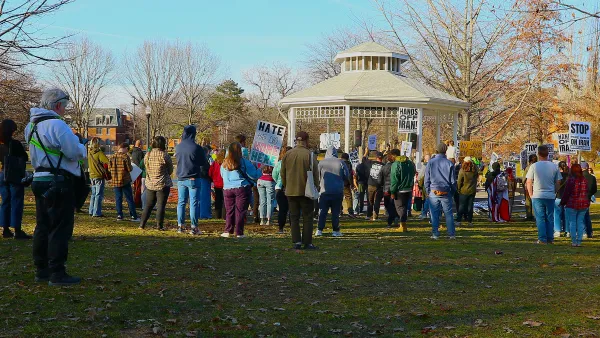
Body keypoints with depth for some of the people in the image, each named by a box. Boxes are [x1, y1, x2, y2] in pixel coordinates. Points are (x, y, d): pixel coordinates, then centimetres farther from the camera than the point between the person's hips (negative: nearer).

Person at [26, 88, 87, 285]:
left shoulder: (32, 126, 13)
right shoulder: (57, 125, -16)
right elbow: (75, 153, -18)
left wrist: (74, 141, 14)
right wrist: (81, 145, 4)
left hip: (39, 180, 9)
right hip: (58, 183, -9)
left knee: (43, 226, 15)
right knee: (60, 228, -4)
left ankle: (41, 270, 22)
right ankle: (57, 273, -3)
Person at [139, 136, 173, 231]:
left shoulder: (147, 155, 0)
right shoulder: (164, 155, -14)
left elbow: (146, 168, 10)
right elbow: (170, 170, -3)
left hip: (150, 184, 5)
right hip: (163, 185, -5)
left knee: (148, 205, 14)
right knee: (161, 205, 2)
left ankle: (142, 224, 13)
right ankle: (160, 226, 2)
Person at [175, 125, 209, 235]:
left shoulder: (178, 147, 3)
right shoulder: (197, 148, -13)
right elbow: (204, 164, -3)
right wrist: (206, 174, 14)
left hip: (181, 179, 5)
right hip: (193, 179, -5)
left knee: (181, 202, 11)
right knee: (194, 203, -2)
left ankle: (180, 226, 13)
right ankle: (194, 227, -2)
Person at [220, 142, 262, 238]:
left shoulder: (224, 163, 5)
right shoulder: (243, 162, -9)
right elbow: (254, 175, -5)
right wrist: (260, 171, 14)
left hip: (227, 189, 4)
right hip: (242, 189, -4)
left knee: (229, 211, 12)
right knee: (240, 211, 1)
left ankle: (228, 231, 8)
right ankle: (239, 233, 1)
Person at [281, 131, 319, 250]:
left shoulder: (287, 155, 4)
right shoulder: (309, 155, -8)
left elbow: (282, 173, 10)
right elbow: (315, 174, -7)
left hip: (291, 191, 3)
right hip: (306, 191, -3)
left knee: (294, 217, 9)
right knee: (307, 218, 3)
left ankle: (296, 242, 5)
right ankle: (307, 243, 0)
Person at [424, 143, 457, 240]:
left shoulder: (431, 163, 1)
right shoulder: (449, 163, 1)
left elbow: (427, 179, 3)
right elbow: (453, 180, 4)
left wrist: (428, 191, 10)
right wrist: (453, 191, 14)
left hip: (434, 192, 0)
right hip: (446, 192, 0)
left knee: (434, 214, 4)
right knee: (448, 213, 6)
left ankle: (435, 234, 2)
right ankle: (451, 234, 6)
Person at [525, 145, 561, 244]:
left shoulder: (534, 166, -7)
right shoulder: (554, 166, 0)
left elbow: (529, 182, -4)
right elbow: (558, 182, 6)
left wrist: (531, 195, 7)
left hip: (537, 196, -2)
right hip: (550, 196, 2)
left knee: (540, 218, 3)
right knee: (550, 218, 10)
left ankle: (542, 239, 1)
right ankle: (550, 239, 12)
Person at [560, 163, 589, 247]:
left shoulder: (571, 180, -11)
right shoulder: (585, 180, 4)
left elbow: (566, 193, -9)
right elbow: (587, 192, 11)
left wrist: (562, 203, 0)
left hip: (572, 205, -4)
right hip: (584, 205, 4)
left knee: (572, 223, 2)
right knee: (580, 222, 8)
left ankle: (574, 241, -1)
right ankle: (579, 241, 6)